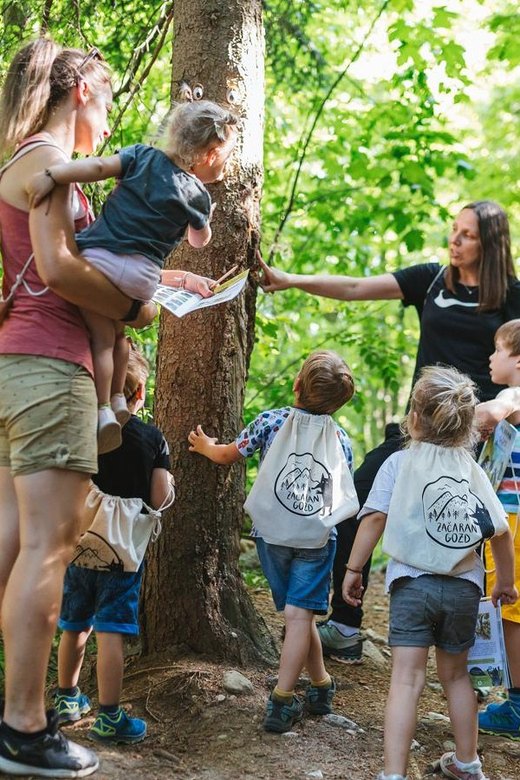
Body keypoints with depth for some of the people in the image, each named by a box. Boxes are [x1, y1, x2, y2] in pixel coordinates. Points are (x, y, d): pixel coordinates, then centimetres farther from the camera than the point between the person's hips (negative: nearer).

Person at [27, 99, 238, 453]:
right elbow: (200, 240, 23)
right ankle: (117, 399, 26)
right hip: (143, 274, 1)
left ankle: (102, 410, -2)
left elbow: (100, 166, -5)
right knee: (117, 331, 26)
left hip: (99, 259, 0)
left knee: (102, 335, 7)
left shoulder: (142, 156, 11)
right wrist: (206, 212, 40)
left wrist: (52, 174, -14)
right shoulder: (198, 195, 8)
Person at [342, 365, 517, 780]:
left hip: (412, 583, -3)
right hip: (463, 587, 3)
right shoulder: (474, 471, 7)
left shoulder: (399, 463, -1)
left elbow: (376, 517, -10)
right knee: (456, 674, 21)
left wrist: (353, 569, -2)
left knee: (407, 679, -6)